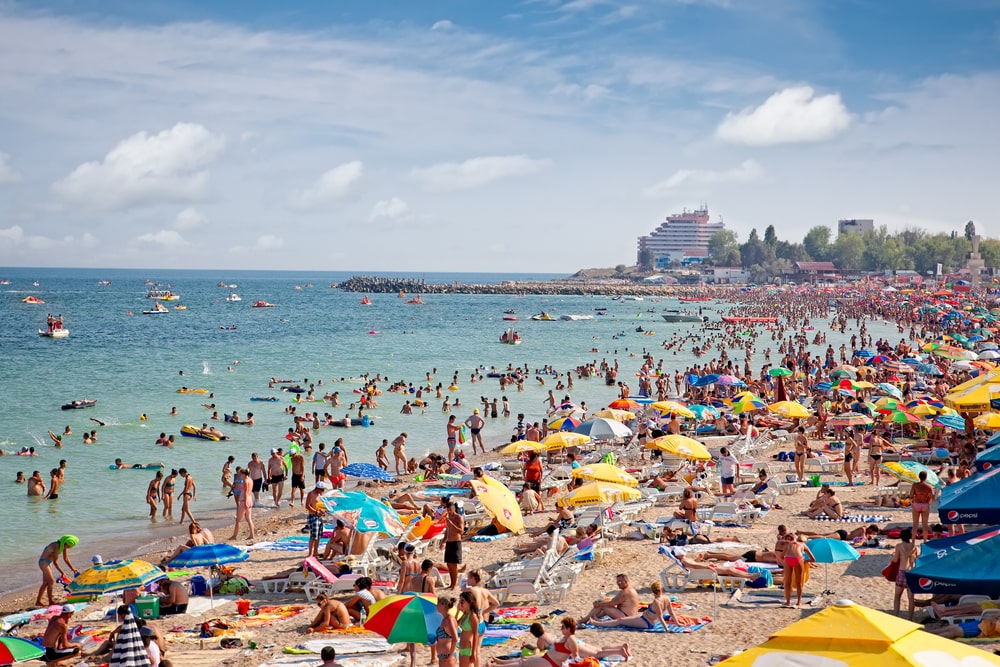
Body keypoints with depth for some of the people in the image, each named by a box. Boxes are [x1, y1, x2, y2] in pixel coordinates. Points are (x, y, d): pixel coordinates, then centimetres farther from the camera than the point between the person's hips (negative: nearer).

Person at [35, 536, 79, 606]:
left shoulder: (63, 546, -2)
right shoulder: (56, 546, -29)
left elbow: (66, 559, 11)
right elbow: (55, 562, -28)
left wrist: (72, 568, 11)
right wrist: (62, 572, -24)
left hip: (48, 563, 9)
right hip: (43, 562, -9)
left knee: (46, 583, 11)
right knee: (51, 581, -11)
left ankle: (38, 601, 16)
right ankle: (51, 601, -5)